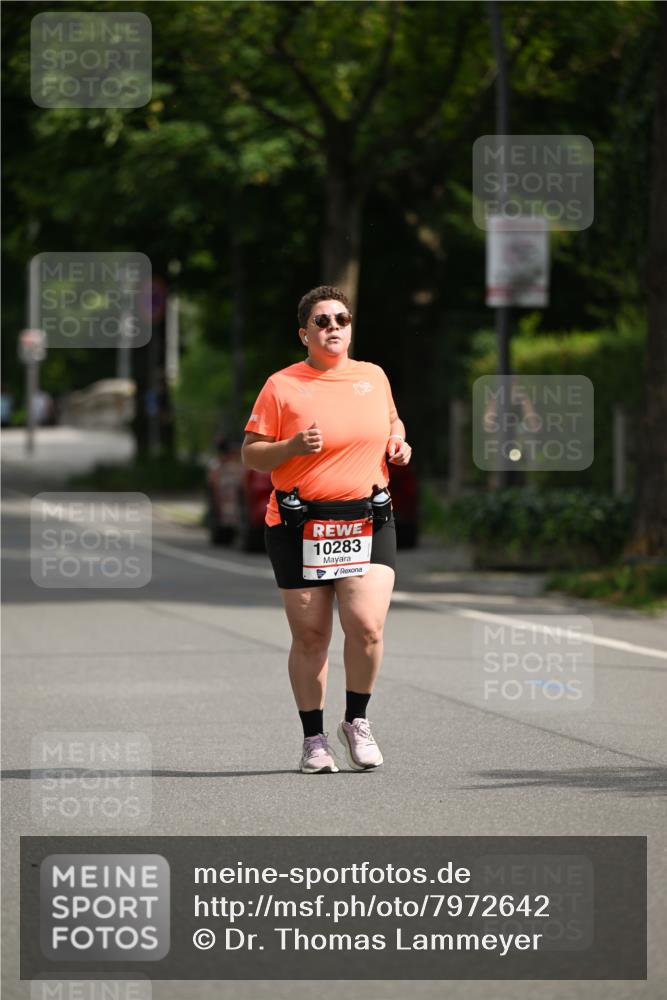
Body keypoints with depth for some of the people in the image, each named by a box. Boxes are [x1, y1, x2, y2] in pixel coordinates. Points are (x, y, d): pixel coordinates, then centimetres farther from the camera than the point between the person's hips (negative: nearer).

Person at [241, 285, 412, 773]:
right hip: (300, 526, -2)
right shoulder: (282, 386, -1)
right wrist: (292, 447, -17)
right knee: (310, 637, 3)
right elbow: (251, 454, 1)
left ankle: (357, 720, 9)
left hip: (368, 521, 2)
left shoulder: (374, 377, 10)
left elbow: (392, 422, 29)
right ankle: (314, 738, 17)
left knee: (367, 624, -14)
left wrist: (398, 443, 7)